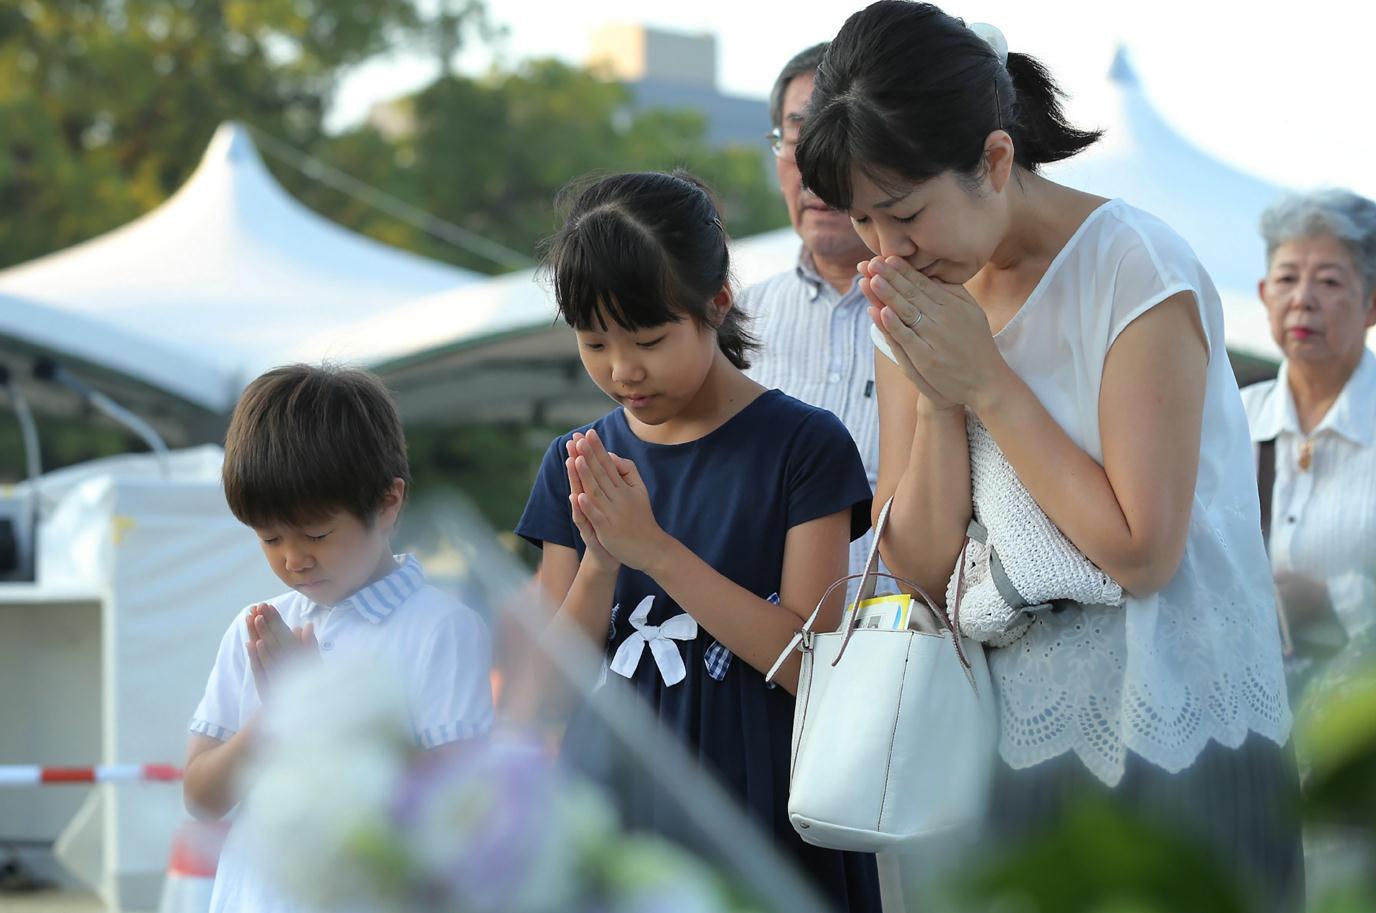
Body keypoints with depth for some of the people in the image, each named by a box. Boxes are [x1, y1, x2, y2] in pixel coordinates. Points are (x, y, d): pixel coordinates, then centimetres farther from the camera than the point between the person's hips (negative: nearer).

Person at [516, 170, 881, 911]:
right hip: (612, 815, 3)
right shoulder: (575, 464, 4)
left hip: (758, 816, -3)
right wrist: (599, 563, -17)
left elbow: (808, 661, -15)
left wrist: (654, 549, -22)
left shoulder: (800, 445, -7)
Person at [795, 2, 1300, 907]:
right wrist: (935, 395, -14)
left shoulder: (1135, 270, -15)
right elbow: (925, 565, 1)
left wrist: (986, 381, -17)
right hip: (1020, 739, 5)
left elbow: (1141, 550, -19)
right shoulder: (916, 299, 4)